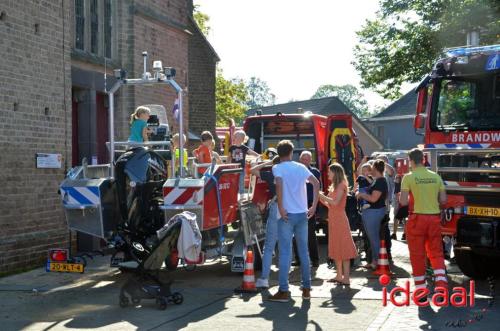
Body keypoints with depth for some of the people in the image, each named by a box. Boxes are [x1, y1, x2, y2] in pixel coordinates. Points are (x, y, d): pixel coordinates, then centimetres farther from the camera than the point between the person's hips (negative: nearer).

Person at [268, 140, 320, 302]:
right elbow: (316, 183, 2)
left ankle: (283, 291, -2)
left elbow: (279, 184, -21)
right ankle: (306, 288, 16)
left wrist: (281, 208, -17)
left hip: (287, 214, -4)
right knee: (304, 251, 11)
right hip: (302, 214, 4)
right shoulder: (301, 167, 9)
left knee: (285, 253, -1)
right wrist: (314, 206, 5)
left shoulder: (277, 168, -3)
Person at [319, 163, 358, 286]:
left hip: (340, 219, -9)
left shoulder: (341, 185, -9)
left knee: (343, 248, -7)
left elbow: (335, 202, -22)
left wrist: (322, 195, -15)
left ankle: (346, 278, -7)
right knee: (336, 248, 11)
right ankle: (339, 275, 17)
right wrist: (321, 199, 4)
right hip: (333, 219, 9)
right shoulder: (334, 186, 16)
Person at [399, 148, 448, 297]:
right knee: (436, 252, 13)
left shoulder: (408, 177, -9)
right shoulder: (436, 176, 4)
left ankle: (421, 291, 11)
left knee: (417, 255, 7)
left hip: (417, 218, -3)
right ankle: (441, 283, -5)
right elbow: (443, 200, 4)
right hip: (434, 218, 3)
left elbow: (403, 202, -12)